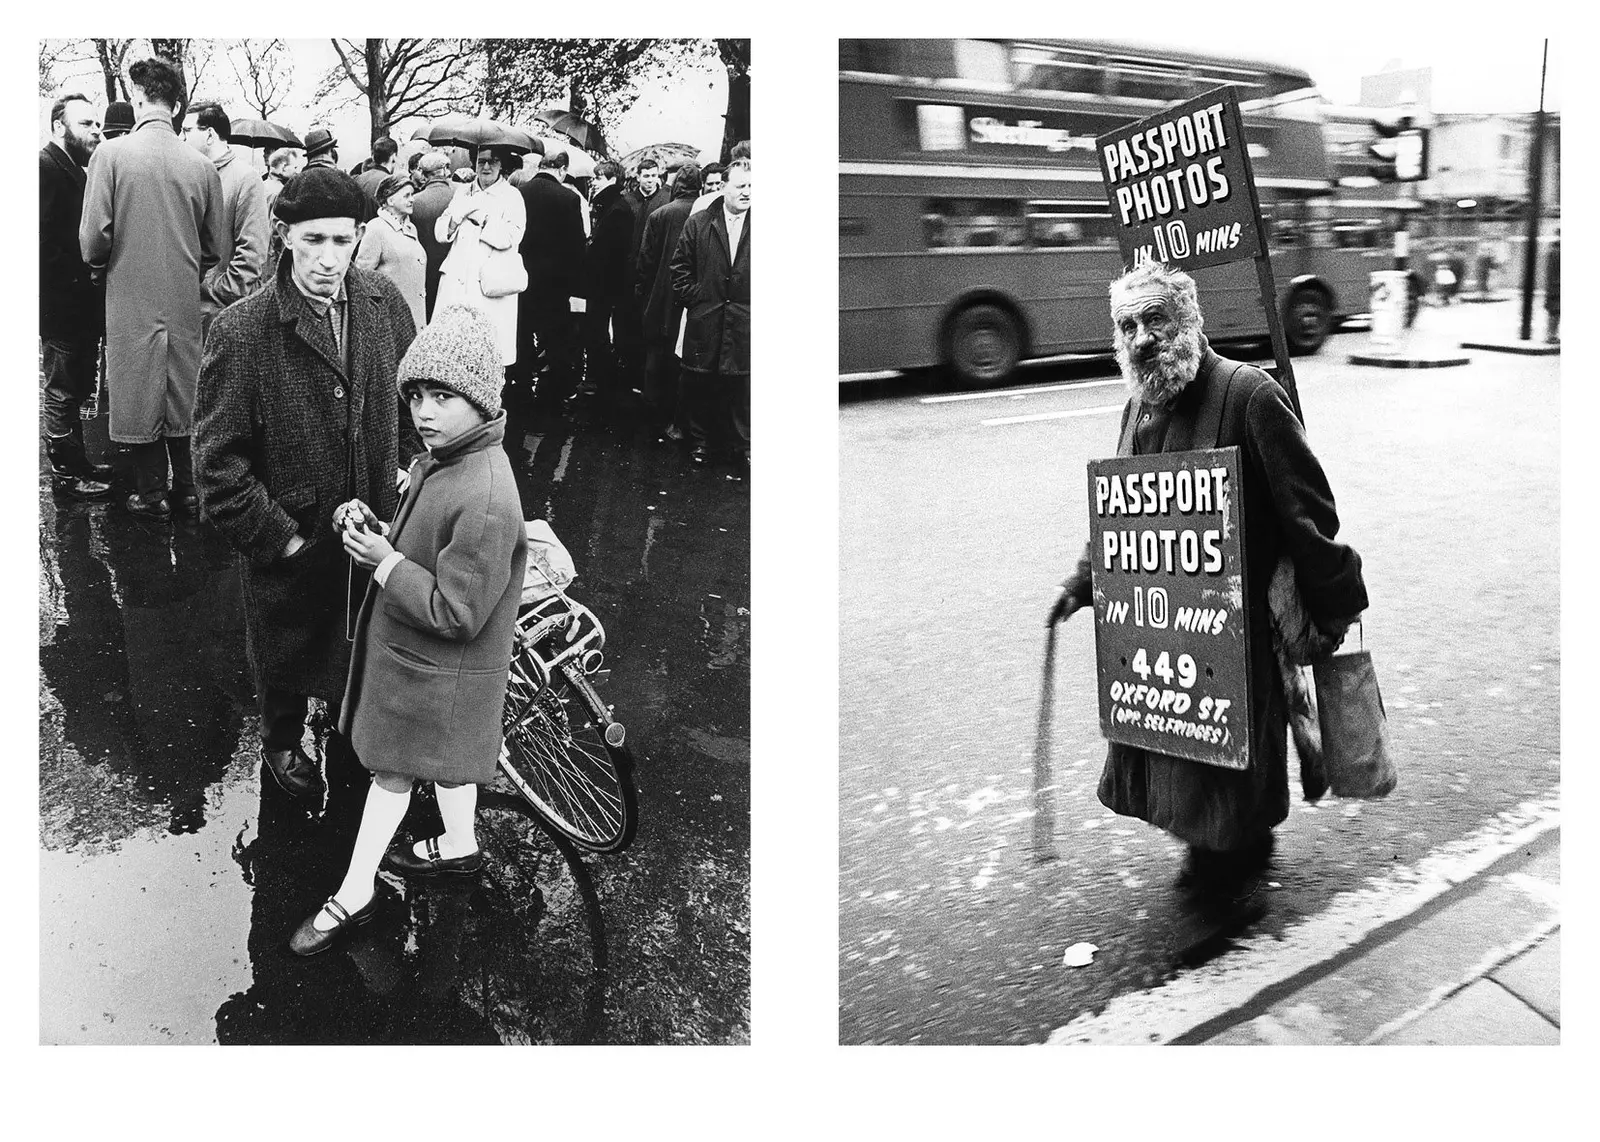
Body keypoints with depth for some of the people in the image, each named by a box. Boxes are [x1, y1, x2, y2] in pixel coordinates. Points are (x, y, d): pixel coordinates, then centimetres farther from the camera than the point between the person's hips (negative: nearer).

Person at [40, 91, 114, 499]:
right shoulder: (45, 167, -12)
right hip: (61, 305, -9)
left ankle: (76, 461, 25)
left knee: (77, 389, 16)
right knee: (63, 392, 1)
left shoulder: (77, 173, 17)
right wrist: (73, 278, -18)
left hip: (82, 302, 9)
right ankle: (66, 471, 9)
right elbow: (42, 239, -21)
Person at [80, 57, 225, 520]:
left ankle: (151, 494, 16)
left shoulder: (111, 154, -11)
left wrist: (103, 264, 10)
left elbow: (93, 238, -12)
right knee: (184, 392, 13)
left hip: (132, 300, -2)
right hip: (187, 302, 3)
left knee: (138, 394, 9)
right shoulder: (202, 165, -4)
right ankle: (188, 488, 21)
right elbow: (218, 249, 3)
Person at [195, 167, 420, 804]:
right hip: (293, 541, -4)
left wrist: (409, 462, 2)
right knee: (288, 649, 20)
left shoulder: (384, 303, -8)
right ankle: (281, 742, 48)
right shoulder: (240, 331, -22)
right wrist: (277, 537, -17)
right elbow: (218, 462, -18)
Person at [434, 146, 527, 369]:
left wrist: (478, 215, -7)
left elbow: (509, 238, -12)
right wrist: (458, 215, -6)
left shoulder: (511, 196, 2)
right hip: (456, 281, 4)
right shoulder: (463, 192, 17)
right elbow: (440, 232, 12)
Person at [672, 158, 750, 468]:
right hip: (704, 322, 1)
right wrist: (694, 299, 0)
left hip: (745, 323, -1)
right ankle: (707, 439, 23)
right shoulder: (697, 224, 3)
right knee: (701, 386, 7)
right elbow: (681, 268, 7)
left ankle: (744, 444, 16)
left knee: (743, 385, 4)